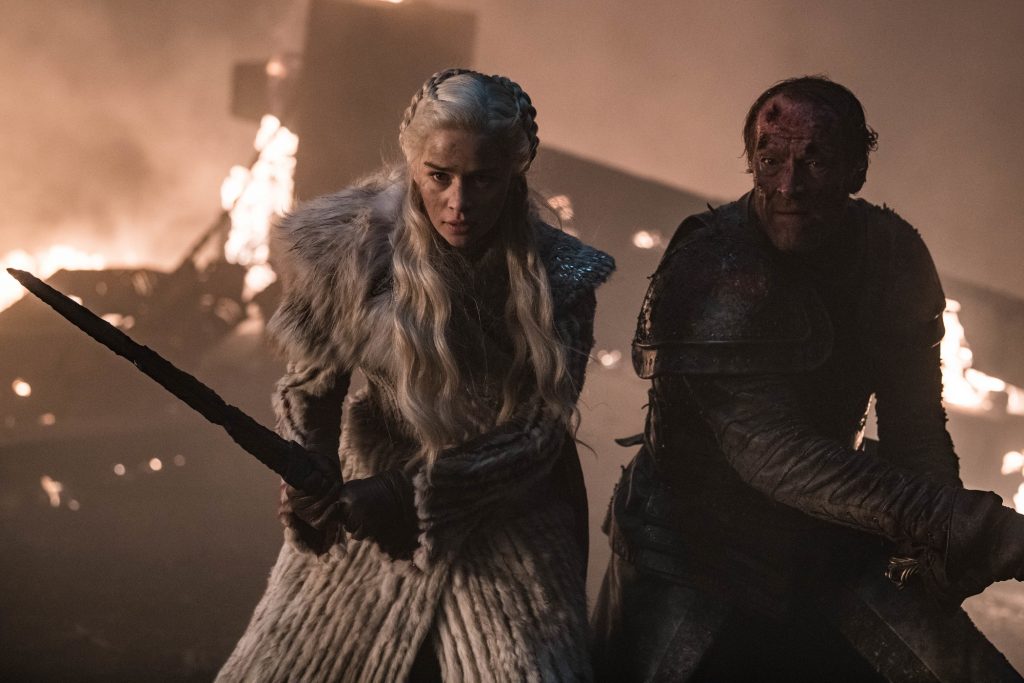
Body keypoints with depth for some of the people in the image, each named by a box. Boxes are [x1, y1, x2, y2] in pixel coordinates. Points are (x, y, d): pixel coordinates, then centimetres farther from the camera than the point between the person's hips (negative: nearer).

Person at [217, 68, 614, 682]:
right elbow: (309, 388, 2)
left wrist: (416, 494, -22)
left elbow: (540, 434, -12)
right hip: (368, 515, 1)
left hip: (506, 527, -1)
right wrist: (310, 479, -17)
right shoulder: (356, 249, -10)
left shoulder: (556, 278, -12)